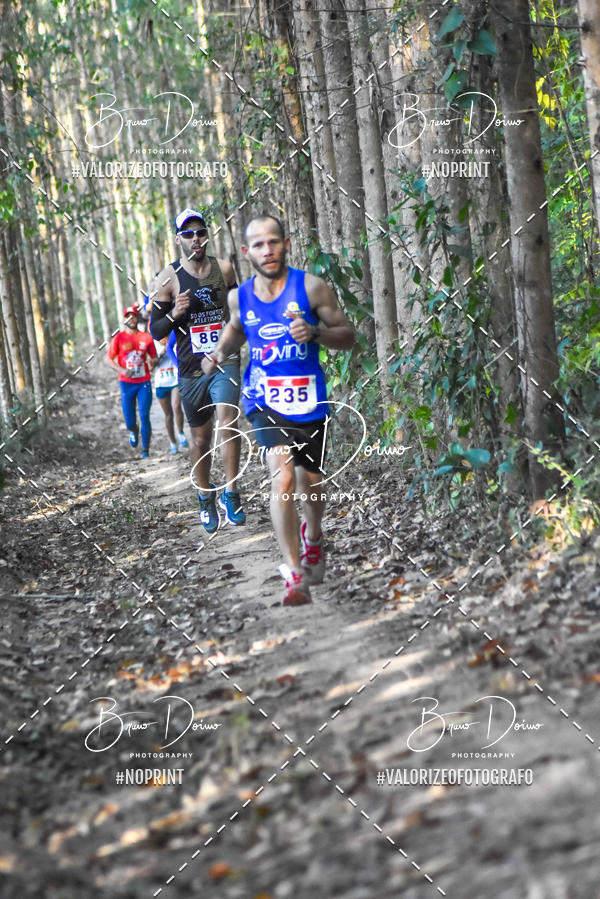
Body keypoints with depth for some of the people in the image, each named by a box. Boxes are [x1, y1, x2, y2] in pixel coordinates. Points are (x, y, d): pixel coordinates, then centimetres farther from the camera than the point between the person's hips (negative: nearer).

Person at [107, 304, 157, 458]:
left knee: (144, 416, -7)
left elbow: (154, 357, 10)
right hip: (126, 383, 0)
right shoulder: (119, 338, 0)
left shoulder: (146, 337, 4)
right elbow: (110, 358, 4)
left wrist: (152, 363, -13)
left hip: (144, 383, 0)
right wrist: (121, 370, -12)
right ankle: (133, 431, 37)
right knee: (129, 420, 0)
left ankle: (145, 450, 2)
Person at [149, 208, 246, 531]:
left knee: (227, 419, -24)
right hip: (192, 368, 0)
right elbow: (155, 331, -2)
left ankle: (231, 493, -15)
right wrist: (175, 313, -20)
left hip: (225, 362, 0)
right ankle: (206, 500, 29)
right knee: (201, 439, 9)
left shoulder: (224, 268, 3)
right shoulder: (168, 278, -3)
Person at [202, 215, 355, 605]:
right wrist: (220, 354, 4)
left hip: (310, 403, 0)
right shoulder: (240, 297, 1)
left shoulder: (311, 287, -8)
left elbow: (347, 335, -4)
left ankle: (312, 536, 50)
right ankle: (296, 574, -17)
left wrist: (314, 332, -23)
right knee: (283, 479, -20)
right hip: (265, 402, 0)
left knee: (311, 487, 15)